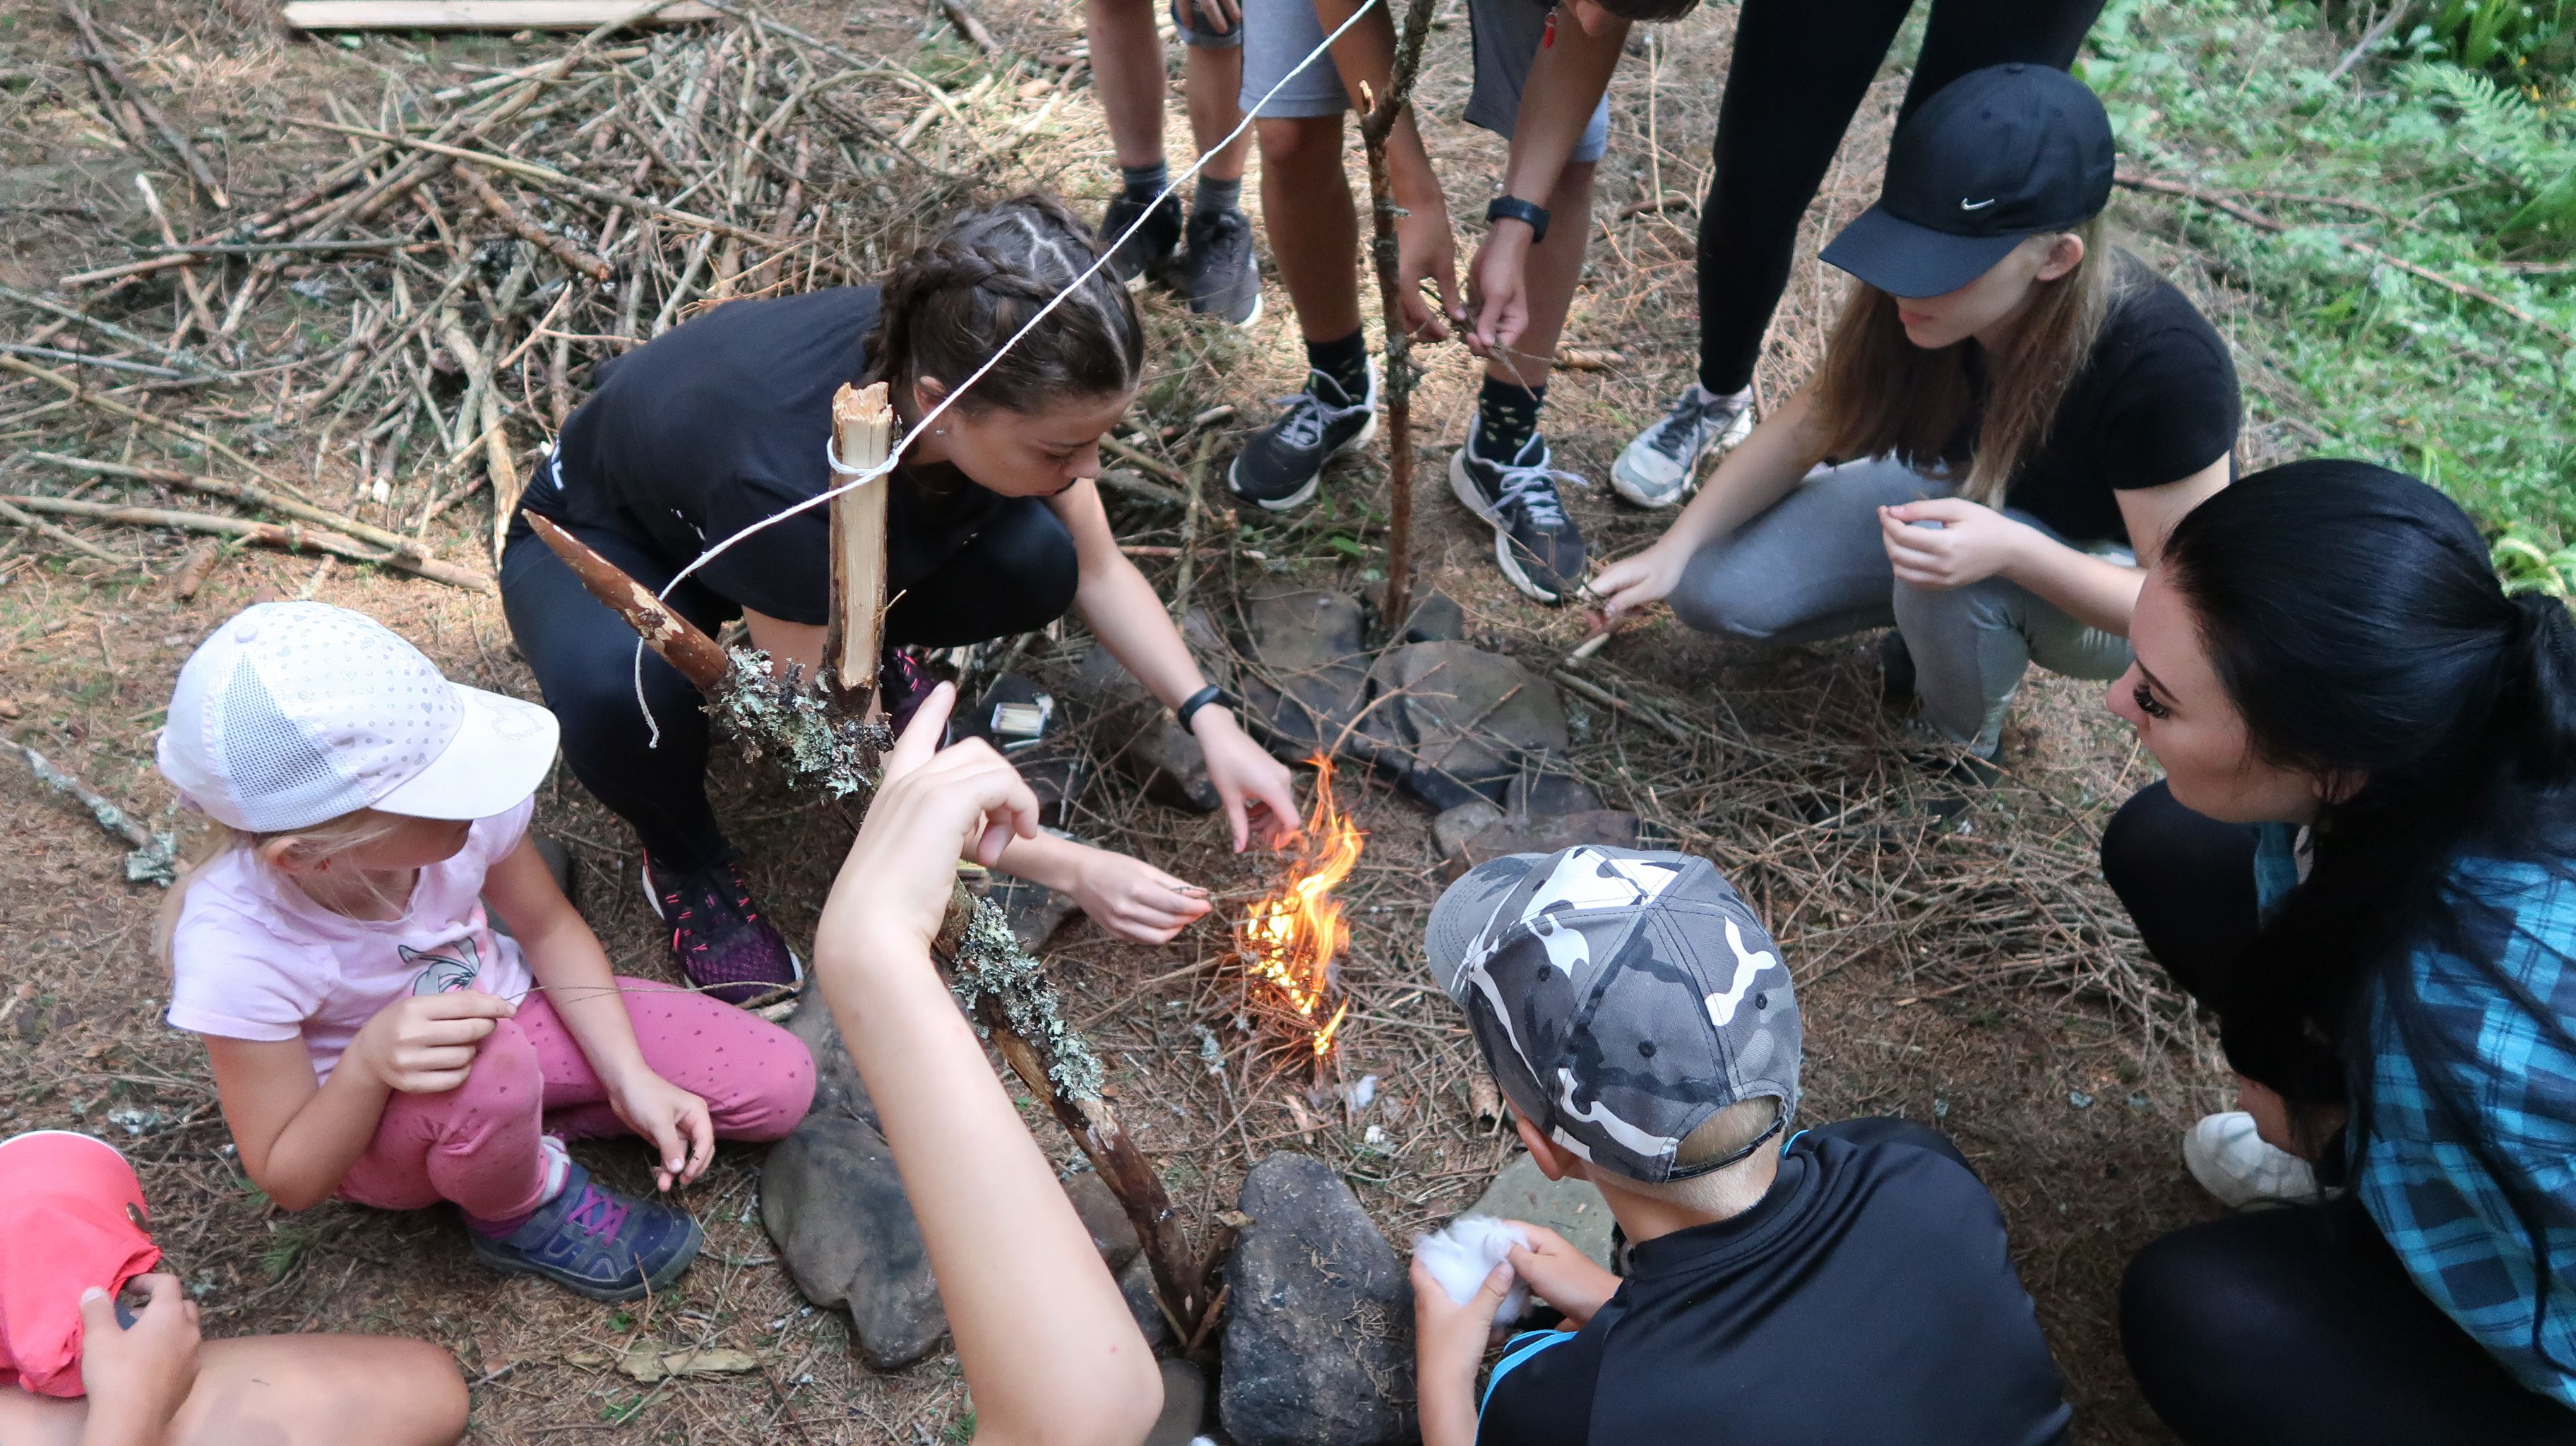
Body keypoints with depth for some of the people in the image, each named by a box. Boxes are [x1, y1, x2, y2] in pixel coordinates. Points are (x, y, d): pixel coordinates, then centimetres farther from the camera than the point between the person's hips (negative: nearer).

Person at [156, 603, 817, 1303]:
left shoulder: (461, 799, -27)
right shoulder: (237, 949, -34)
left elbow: (550, 930, -5)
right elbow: (289, 1181, -21)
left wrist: (632, 1079, -15)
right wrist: (370, 1063, -41)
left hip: (502, 1010, 4)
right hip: (367, 1132, -3)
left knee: (781, 1082, -6)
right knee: (489, 1072, -40)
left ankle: (518, 1126, 7)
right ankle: (524, 1217, -4)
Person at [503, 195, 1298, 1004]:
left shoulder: (1001, 378, -28)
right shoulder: (791, 482, -44)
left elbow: (1097, 571, -11)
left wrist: (1210, 718, -24)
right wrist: (1066, 869, -32)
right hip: (604, 543, -4)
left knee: (1037, 565, -23)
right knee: (622, 687, -40)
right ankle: (684, 862, -5)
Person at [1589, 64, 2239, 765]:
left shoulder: (2163, 369, -38)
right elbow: (1808, 425, -8)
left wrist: (2010, 551, -46)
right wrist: (1672, 550, -14)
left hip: (2112, 575, -4)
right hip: (1975, 498, 5)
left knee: (1948, 579, -38)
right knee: (1716, 591, -12)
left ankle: (1962, 756, -4)